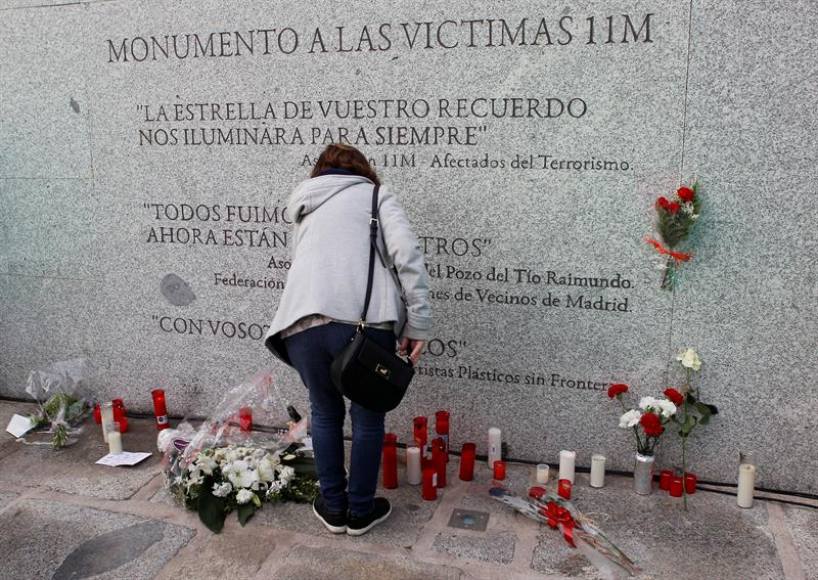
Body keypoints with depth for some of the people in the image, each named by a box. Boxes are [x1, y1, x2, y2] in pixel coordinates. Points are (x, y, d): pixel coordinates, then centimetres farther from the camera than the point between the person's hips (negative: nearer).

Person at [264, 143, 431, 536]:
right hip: (363, 322, -3)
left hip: (303, 324, 4)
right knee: (368, 416, 16)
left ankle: (333, 508, 34)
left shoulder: (305, 212, 30)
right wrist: (418, 323, -2)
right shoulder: (375, 195, 16)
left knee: (325, 413, 23)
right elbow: (406, 253, -1)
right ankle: (360, 511, 30)